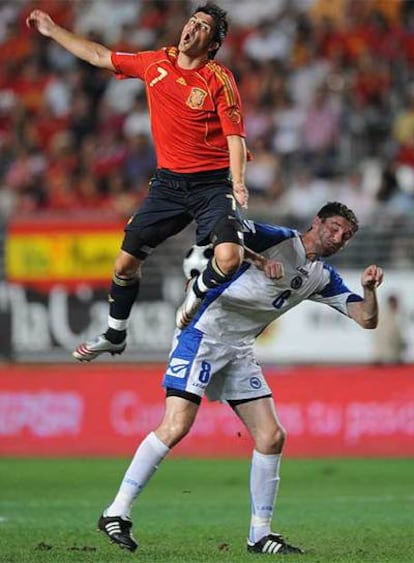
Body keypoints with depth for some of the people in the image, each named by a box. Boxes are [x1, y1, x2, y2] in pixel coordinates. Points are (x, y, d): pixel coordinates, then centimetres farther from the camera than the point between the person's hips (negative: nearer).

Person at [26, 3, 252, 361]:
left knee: (228, 258, -26)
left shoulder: (219, 80, -10)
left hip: (212, 184, -4)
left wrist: (238, 184, -27)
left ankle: (198, 292, 9)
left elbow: (235, 136, -12)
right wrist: (53, 31, 23)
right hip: (168, 181, 4)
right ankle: (114, 335, 26)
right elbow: (100, 56, 18)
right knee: (127, 261, 3)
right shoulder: (155, 63, 5)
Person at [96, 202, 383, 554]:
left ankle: (260, 535, 10)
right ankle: (117, 513, -12)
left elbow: (367, 320, 11)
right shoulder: (279, 240, -8)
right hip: (204, 333, -8)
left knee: (272, 437, 0)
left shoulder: (324, 278, 13)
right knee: (176, 426, -18)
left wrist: (370, 288, -8)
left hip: (239, 350, 8)